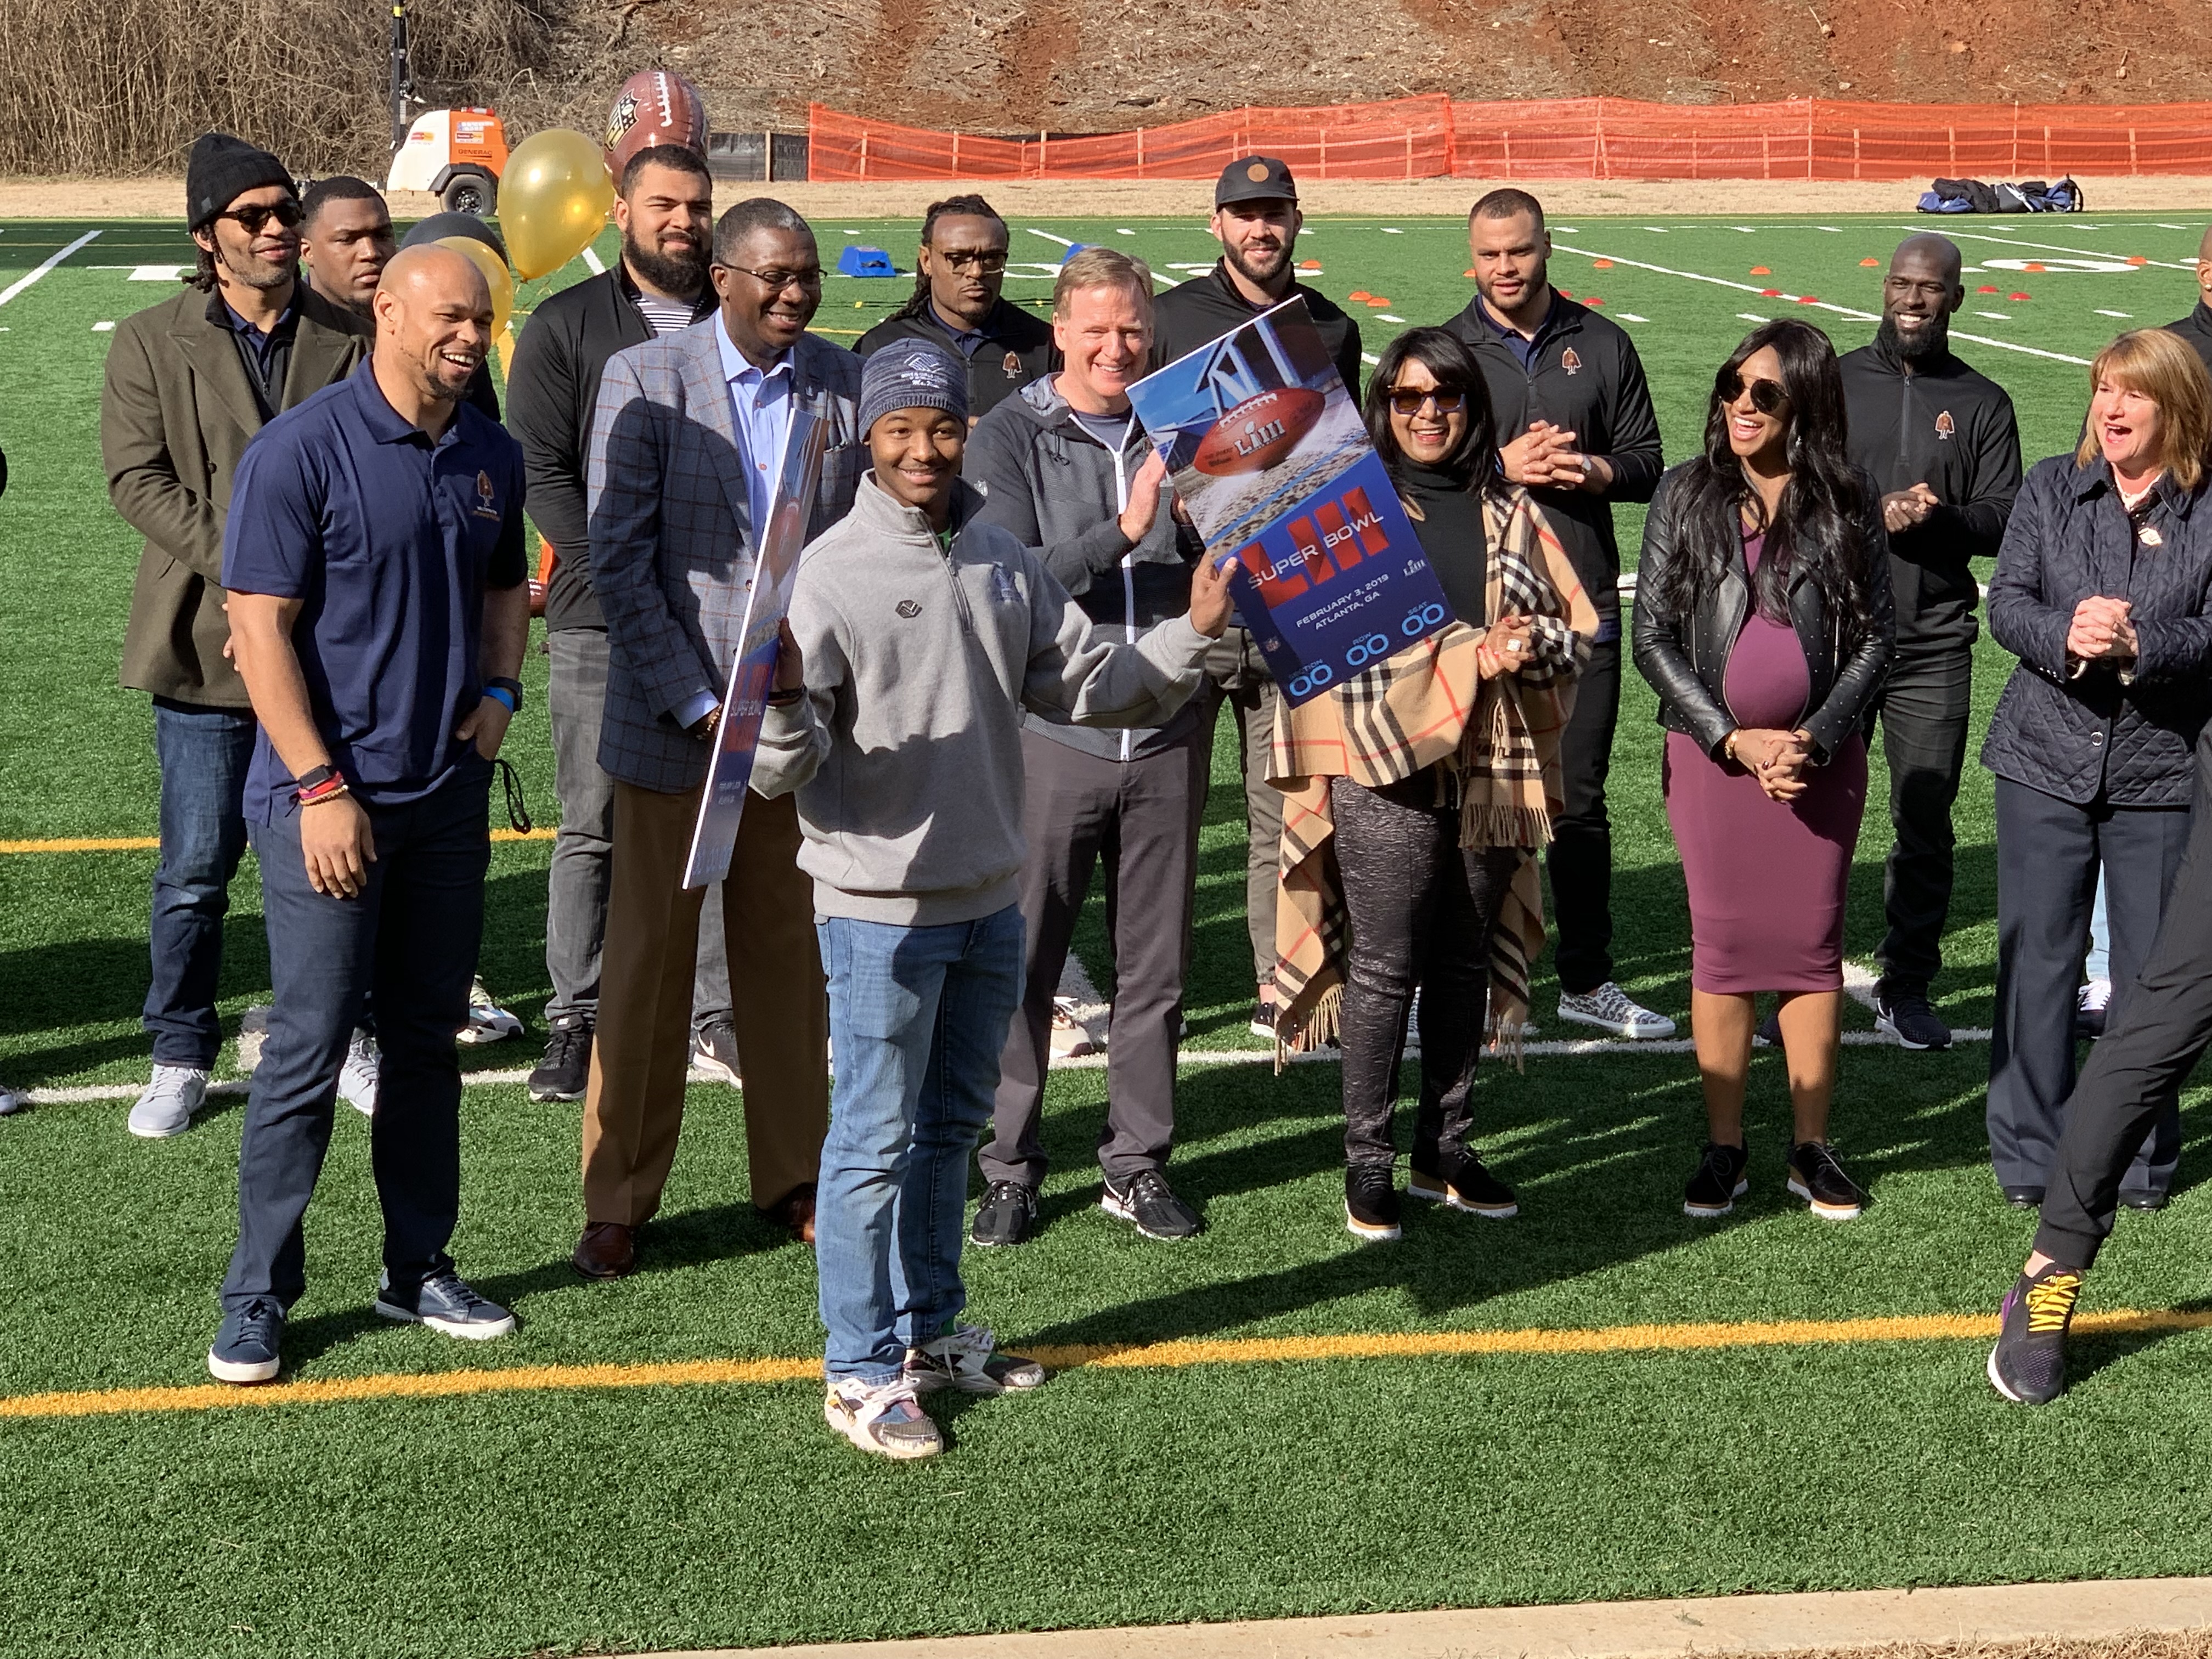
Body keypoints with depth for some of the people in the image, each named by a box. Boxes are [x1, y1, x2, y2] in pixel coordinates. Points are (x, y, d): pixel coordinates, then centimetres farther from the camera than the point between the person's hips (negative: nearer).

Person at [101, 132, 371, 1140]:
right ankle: (181, 1059, 16)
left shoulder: (351, 340, 6)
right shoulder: (150, 343, 3)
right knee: (194, 869, 2)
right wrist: (238, 570, -15)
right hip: (205, 644, -1)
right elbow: (137, 477, -4)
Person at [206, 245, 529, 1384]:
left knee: (427, 1040, 13)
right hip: (329, 799, -6)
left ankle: (418, 1269, 25)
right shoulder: (301, 452, -12)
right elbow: (259, 626, -13)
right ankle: (256, 1298, 7)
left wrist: (501, 691, 4)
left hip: (449, 794, 6)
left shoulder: (492, 458, 7)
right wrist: (321, 786, -17)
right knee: (309, 1049, -3)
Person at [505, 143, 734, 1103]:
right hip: (601, 623, -2)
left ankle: (719, 1017, 12)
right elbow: (541, 472, -2)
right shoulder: (565, 327, 4)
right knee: (592, 828, 1)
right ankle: (576, 1019, 9)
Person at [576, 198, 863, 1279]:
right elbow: (618, 561, -9)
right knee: (649, 958, 4)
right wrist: (696, 702, -14)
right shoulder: (643, 380, -7)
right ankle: (618, 1200, 15)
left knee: (789, 949, 12)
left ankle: (792, 1176, 25)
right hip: (673, 716, -3)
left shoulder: (847, 385, 3)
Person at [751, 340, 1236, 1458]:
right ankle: (862, 1371, 11)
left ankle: (932, 1330, 33)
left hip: (990, 899, 7)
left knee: (952, 1126, 19)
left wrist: (1192, 633, 2)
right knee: (876, 1140, 0)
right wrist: (785, 705, -37)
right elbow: (782, 773, -17)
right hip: (881, 906, -6)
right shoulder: (833, 572, -14)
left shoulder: (1005, 564, 5)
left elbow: (1093, 684, 12)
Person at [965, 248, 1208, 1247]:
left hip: (1166, 738, 3)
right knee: (1024, 963, 2)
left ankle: (1137, 1162, 20)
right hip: (1051, 730, -3)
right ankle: (1009, 1167, 13)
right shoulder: (1009, 438, -2)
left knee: (1155, 965, 9)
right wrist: (1121, 533, -22)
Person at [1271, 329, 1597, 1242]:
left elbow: (1576, 623, 11)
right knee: (1383, 968, -2)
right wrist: (1468, 655, -16)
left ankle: (1445, 1147, 22)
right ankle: (1368, 1163, 7)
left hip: (1493, 771, 4)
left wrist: (1525, 648, -11)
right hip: (1386, 767, -4)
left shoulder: (1509, 510, 12)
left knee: (1465, 962, 11)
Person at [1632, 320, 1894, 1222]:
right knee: (1721, 944, 3)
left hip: (1820, 753, 0)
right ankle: (1723, 1148, 10)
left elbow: (1876, 637, 1)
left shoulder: (1849, 503, 1)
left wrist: (1813, 740, -11)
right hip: (1711, 751, 0)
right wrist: (1734, 738, -10)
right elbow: (1652, 635, -1)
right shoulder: (1687, 494, 1)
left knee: (1813, 944, 4)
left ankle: (1811, 1147, 12)